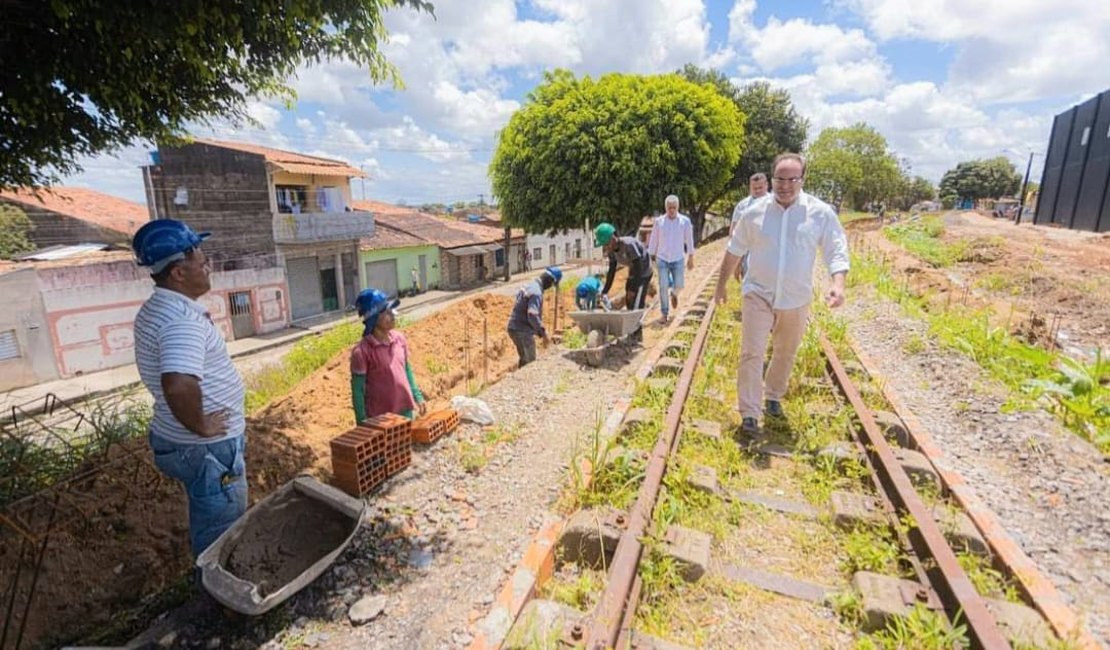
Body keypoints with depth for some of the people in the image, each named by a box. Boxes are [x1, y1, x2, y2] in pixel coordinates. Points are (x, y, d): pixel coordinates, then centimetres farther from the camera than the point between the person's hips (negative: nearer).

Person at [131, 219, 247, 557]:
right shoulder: (181, 318, -27)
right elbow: (178, 386, -43)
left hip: (176, 439, 10)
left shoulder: (155, 308, 6)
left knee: (207, 525, 28)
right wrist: (201, 427, -26)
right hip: (207, 448, -10)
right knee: (221, 537, 9)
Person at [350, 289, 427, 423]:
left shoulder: (400, 339, -1)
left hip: (406, 411, 6)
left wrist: (418, 397, 10)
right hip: (379, 419, -5)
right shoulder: (362, 351, -18)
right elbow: (357, 391, -12)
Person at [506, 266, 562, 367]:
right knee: (530, 362, -1)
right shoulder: (536, 292, -20)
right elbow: (532, 316, -30)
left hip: (515, 328, 10)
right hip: (523, 331, -10)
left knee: (524, 359, 21)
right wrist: (543, 334, -25)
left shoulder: (530, 285, 12)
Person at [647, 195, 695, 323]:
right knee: (663, 286, -4)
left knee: (679, 285, -2)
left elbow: (689, 240, 2)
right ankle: (665, 313, 9)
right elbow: (653, 240, 3)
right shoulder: (659, 221, -3)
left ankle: (674, 293, 37)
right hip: (662, 259, 0)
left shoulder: (685, 221, -4)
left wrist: (690, 258, 4)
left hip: (678, 259, 0)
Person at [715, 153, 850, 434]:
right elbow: (734, 250, 6)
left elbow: (836, 251, -5)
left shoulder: (821, 213, -7)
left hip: (796, 300, 1)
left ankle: (774, 396, 41)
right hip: (758, 295, -1)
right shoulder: (754, 213, -4)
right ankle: (749, 413, 2)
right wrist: (721, 284, 11)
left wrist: (838, 283, -23)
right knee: (751, 353, -7)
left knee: (786, 354, 17)